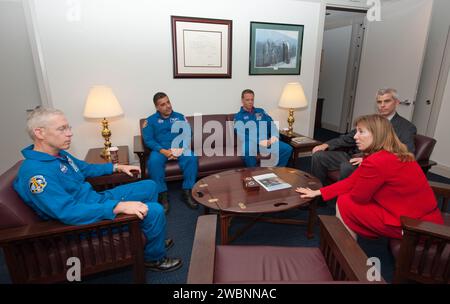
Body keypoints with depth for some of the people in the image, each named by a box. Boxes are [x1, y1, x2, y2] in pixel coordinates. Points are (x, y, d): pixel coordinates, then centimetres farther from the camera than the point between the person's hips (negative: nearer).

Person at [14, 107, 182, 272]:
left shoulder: (59, 154, 3)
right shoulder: (35, 172, -27)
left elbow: (86, 168, 23)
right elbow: (68, 212, -35)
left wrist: (116, 167, 16)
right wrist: (118, 207, -40)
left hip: (97, 199, 10)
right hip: (87, 217, -10)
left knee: (149, 186, 12)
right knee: (155, 211, -21)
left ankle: (152, 238, 26)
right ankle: (155, 258, 7)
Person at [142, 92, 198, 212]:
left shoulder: (180, 117, 14)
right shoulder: (150, 120, 9)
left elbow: (188, 135, 4)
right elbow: (148, 140, -2)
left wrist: (181, 148, -15)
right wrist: (163, 151, -18)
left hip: (180, 148, 1)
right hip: (160, 149, -1)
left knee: (192, 158, -30)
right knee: (154, 161, -34)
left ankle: (187, 192, -19)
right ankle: (162, 194, -21)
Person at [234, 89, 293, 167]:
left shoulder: (260, 111, 22)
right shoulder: (238, 116, 6)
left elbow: (272, 124, 15)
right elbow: (242, 135, -8)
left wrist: (274, 136, -7)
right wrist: (259, 142, -20)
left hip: (267, 141, 5)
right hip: (251, 142, -4)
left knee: (287, 149, -17)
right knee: (247, 151, -39)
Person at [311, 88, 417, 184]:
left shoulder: (407, 127, 2)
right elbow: (349, 138, 17)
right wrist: (327, 145, -1)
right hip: (354, 156, 6)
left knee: (347, 166, -37)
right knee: (319, 155, -15)